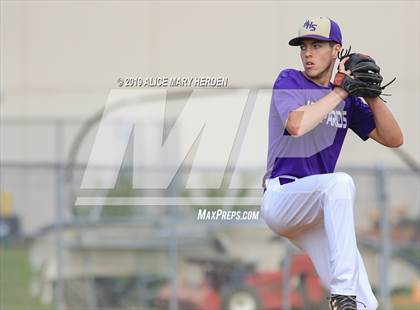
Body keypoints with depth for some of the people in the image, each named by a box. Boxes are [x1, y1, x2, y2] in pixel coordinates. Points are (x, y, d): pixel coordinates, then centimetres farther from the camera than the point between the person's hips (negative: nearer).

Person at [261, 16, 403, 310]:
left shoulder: (347, 99, 12)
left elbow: (393, 139, 7)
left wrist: (371, 95, -6)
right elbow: (297, 125, -24)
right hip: (280, 196, -6)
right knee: (340, 182, -38)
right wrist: (340, 91, -18)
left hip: (315, 213, 6)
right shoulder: (290, 81, -3)